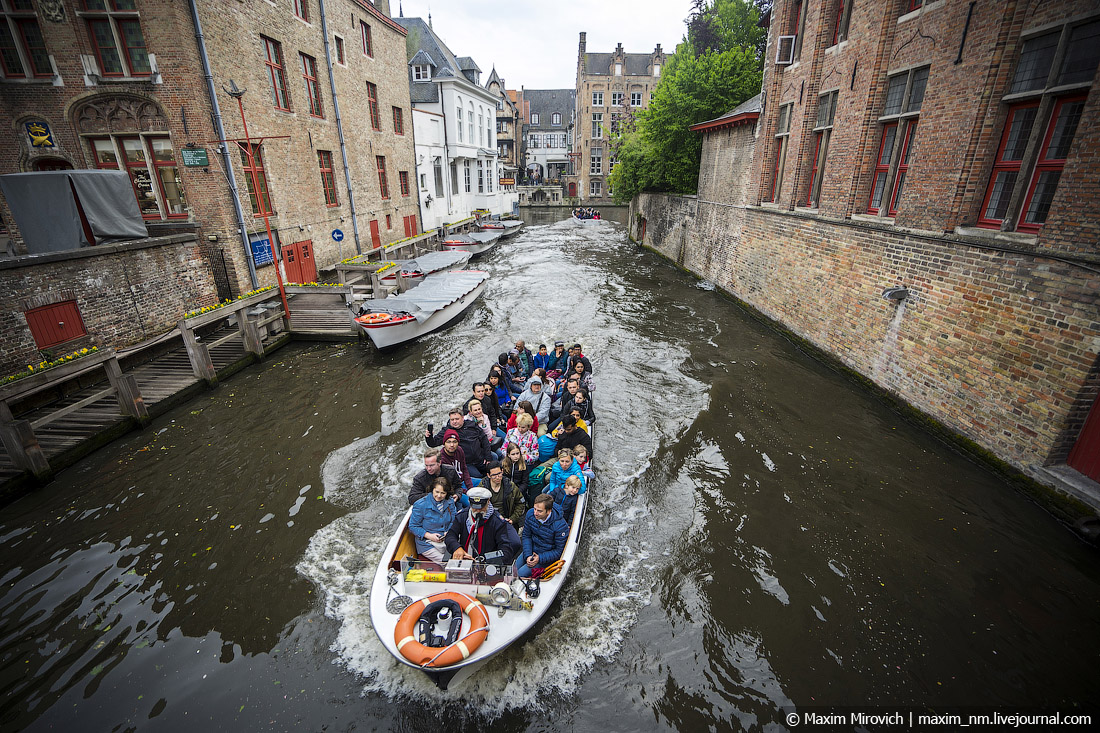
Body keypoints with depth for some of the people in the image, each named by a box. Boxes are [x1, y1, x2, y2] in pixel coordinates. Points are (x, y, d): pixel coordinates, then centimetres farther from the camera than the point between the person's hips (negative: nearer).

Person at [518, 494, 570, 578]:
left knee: (520, 574, -16)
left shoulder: (560, 525, -27)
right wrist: (528, 555, -13)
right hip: (531, 551, 5)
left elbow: (559, 551, -16)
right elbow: (526, 536, -1)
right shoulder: (530, 513, -13)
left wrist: (540, 558, -22)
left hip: (547, 556, -5)